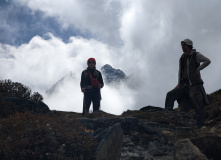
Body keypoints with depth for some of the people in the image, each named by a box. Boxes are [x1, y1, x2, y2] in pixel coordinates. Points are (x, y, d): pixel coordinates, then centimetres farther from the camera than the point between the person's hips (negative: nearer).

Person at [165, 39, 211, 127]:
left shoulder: (196, 55, 1)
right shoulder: (182, 58, 15)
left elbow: (207, 61, -10)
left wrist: (197, 70, -11)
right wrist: (179, 84, 5)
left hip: (195, 85, -5)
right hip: (185, 85, 6)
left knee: (199, 107, -7)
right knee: (170, 95, -10)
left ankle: (200, 127, -5)